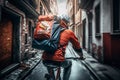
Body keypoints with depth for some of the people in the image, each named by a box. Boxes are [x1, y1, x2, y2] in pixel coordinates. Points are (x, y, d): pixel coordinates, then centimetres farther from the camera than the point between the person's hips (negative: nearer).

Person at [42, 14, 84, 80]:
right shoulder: (69, 32, 6)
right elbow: (77, 45, 20)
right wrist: (81, 55, 39)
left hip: (45, 60, 4)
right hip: (58, 61, -4)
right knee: (69, 63, 28)